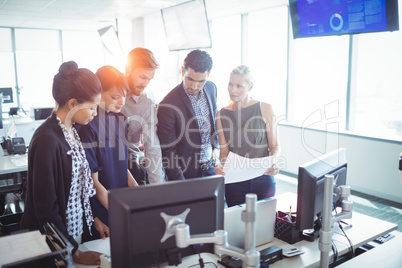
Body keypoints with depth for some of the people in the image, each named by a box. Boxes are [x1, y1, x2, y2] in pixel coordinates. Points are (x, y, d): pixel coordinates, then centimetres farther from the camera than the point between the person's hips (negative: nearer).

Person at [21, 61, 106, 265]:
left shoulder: (71, 131, -1)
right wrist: (74, 252, -14)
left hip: (75, 229, 7)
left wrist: (93, 218, 8)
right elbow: (45, 207, -21)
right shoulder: (47, 140, -25)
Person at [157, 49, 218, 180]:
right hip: (187, 173, -5)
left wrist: (216, 147, 9)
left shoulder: (211, 88, -3)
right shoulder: (168, 106, -22)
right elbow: (168, 152, -19)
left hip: (210, 167, 6)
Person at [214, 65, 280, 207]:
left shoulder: (265, 109, -5)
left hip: (263, 178, -1)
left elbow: (274, 145, -1)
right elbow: (224, 150, 2)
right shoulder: (222, 114, 0)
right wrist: (221, 165, -18)